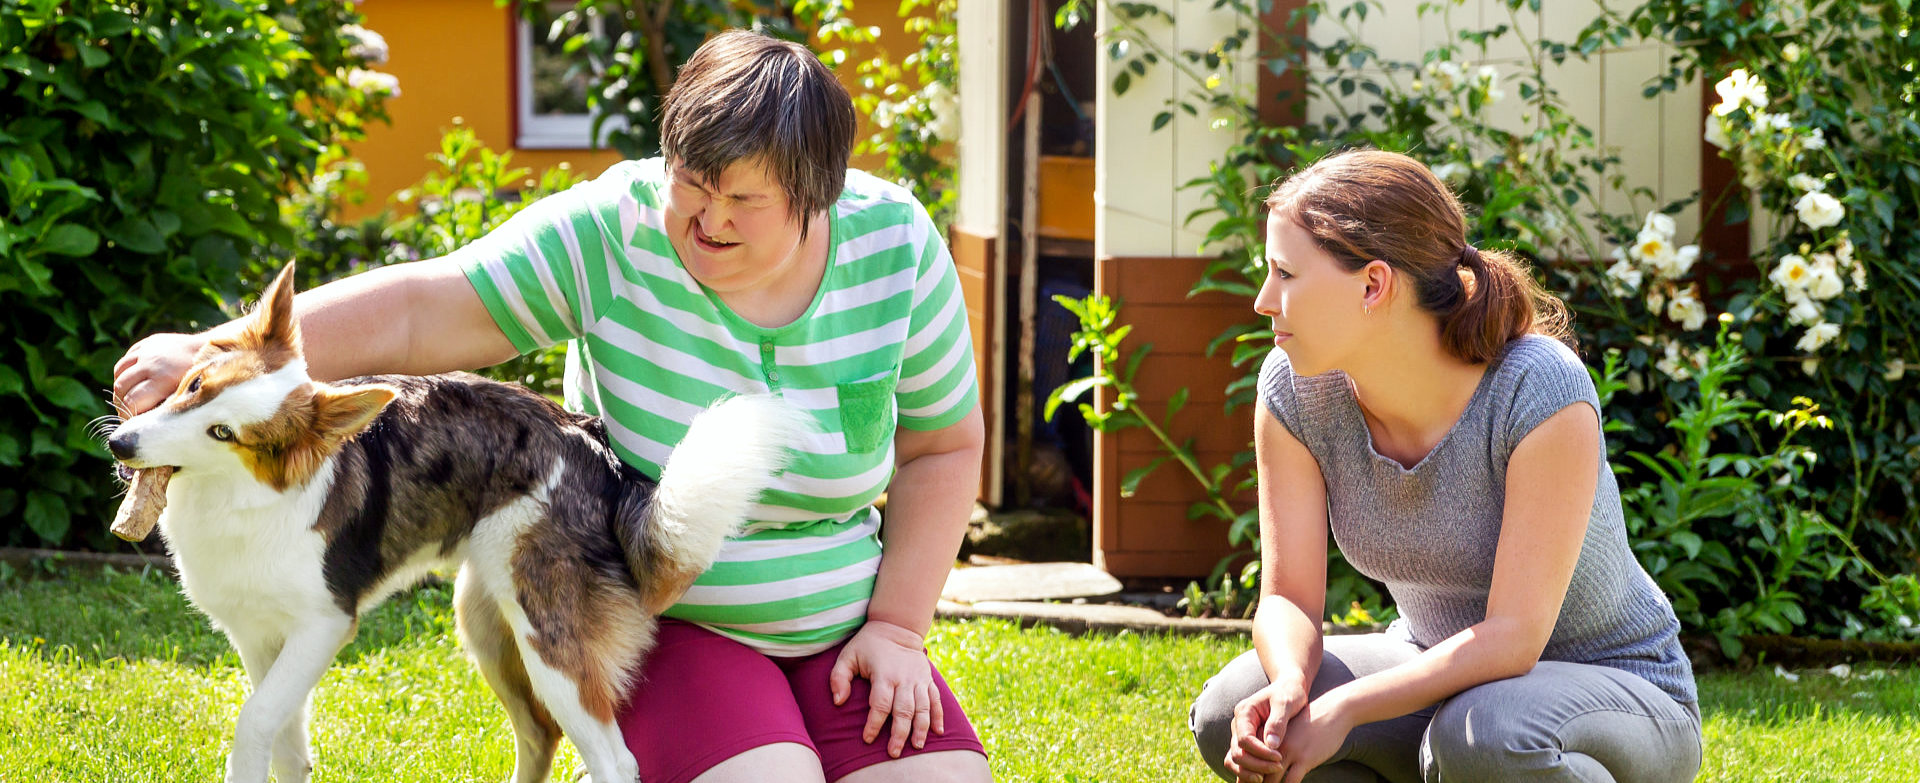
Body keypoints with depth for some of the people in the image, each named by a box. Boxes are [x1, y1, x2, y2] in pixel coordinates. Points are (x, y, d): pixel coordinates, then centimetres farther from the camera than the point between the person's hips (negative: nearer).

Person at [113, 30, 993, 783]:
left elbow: (944, 447, 3)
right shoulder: (615, 231, -17)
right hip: (663, 626, -3)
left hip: (838, 635, 3)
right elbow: (419, 312, -22)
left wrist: (896, 628, -4)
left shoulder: (896, 247, -8)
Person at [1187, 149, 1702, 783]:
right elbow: (1287, 599, -12)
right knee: (1230, 717, -20)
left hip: (1614, 692, -5)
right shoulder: (1294, 389, -13)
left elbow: (1513, 637, -28)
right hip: (1440, 672, 5)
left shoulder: (1542, 392, -28)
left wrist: (1345, 707, -35)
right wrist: (1291, 684, -34)